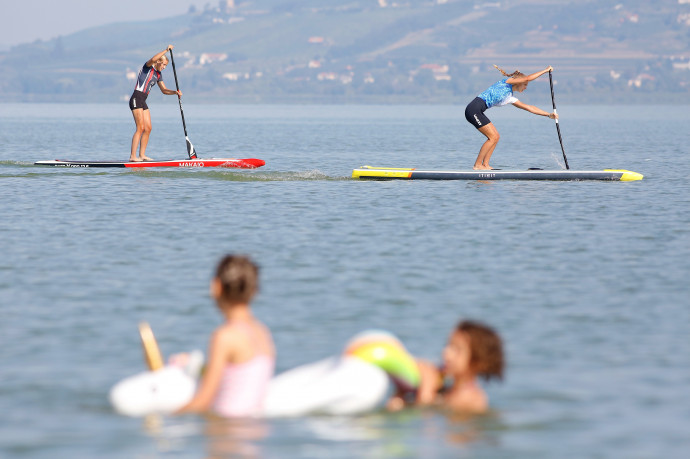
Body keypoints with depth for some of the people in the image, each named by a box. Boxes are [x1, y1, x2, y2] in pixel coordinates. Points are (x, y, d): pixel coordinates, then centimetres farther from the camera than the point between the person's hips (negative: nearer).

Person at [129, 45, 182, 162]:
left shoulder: (158, 75, 19)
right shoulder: (148, 67, -5)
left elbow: (164, 90, 22)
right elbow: (153, 59, -28)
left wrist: (175, 92, 5)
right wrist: (166, 50, -24)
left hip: (143, 102, 9)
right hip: (136, 99, -9)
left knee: (148, 128, 5)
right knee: (140, 128, -14)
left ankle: (142, 155, 10)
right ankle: (133, 156, -17)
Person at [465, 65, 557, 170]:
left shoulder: (510, 98, 23)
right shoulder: (507, 82, 2)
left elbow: (528, 107, 26)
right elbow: (527, 78, -5)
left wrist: (548, 114, 26)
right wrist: (545, 70, 6)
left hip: (477, 112, 9)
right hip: (474, 109, -9)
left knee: (495, 137, 9)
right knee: (493, 137, -9)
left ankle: (485, 164, 10)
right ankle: (477, 165, -6)